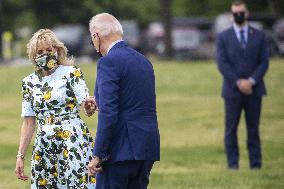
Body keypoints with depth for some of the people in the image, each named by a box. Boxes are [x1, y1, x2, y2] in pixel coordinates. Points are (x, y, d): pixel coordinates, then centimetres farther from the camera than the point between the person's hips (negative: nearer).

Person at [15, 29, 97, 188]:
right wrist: (20, 156, 7)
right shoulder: (30, 82, 9)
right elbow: (29, 123, 12)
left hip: (73, 143, -4)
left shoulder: (72, 73, -2)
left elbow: (85, 103, -13)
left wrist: (89, 108, -37)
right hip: (44, 148, 4)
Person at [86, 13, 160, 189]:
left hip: (121, 150, -8)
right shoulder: (143, 60, 15)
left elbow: (108, 113, -18)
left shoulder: (109, 62, -10)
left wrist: (97, 156, -16)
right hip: (147, 148, 8)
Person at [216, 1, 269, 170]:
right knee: (231, 129, -2)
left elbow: (264, 62, 2)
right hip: (232, 91, -1)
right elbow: (222, 64, -3)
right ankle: (233, 164, 1)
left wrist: (251, 81, -12)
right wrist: (238, 83, -13)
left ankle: (256, 164, 4)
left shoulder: (259, 36, 8)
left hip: (254, 90, 1)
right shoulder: (223, 38, 5)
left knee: (253, 129, 2)